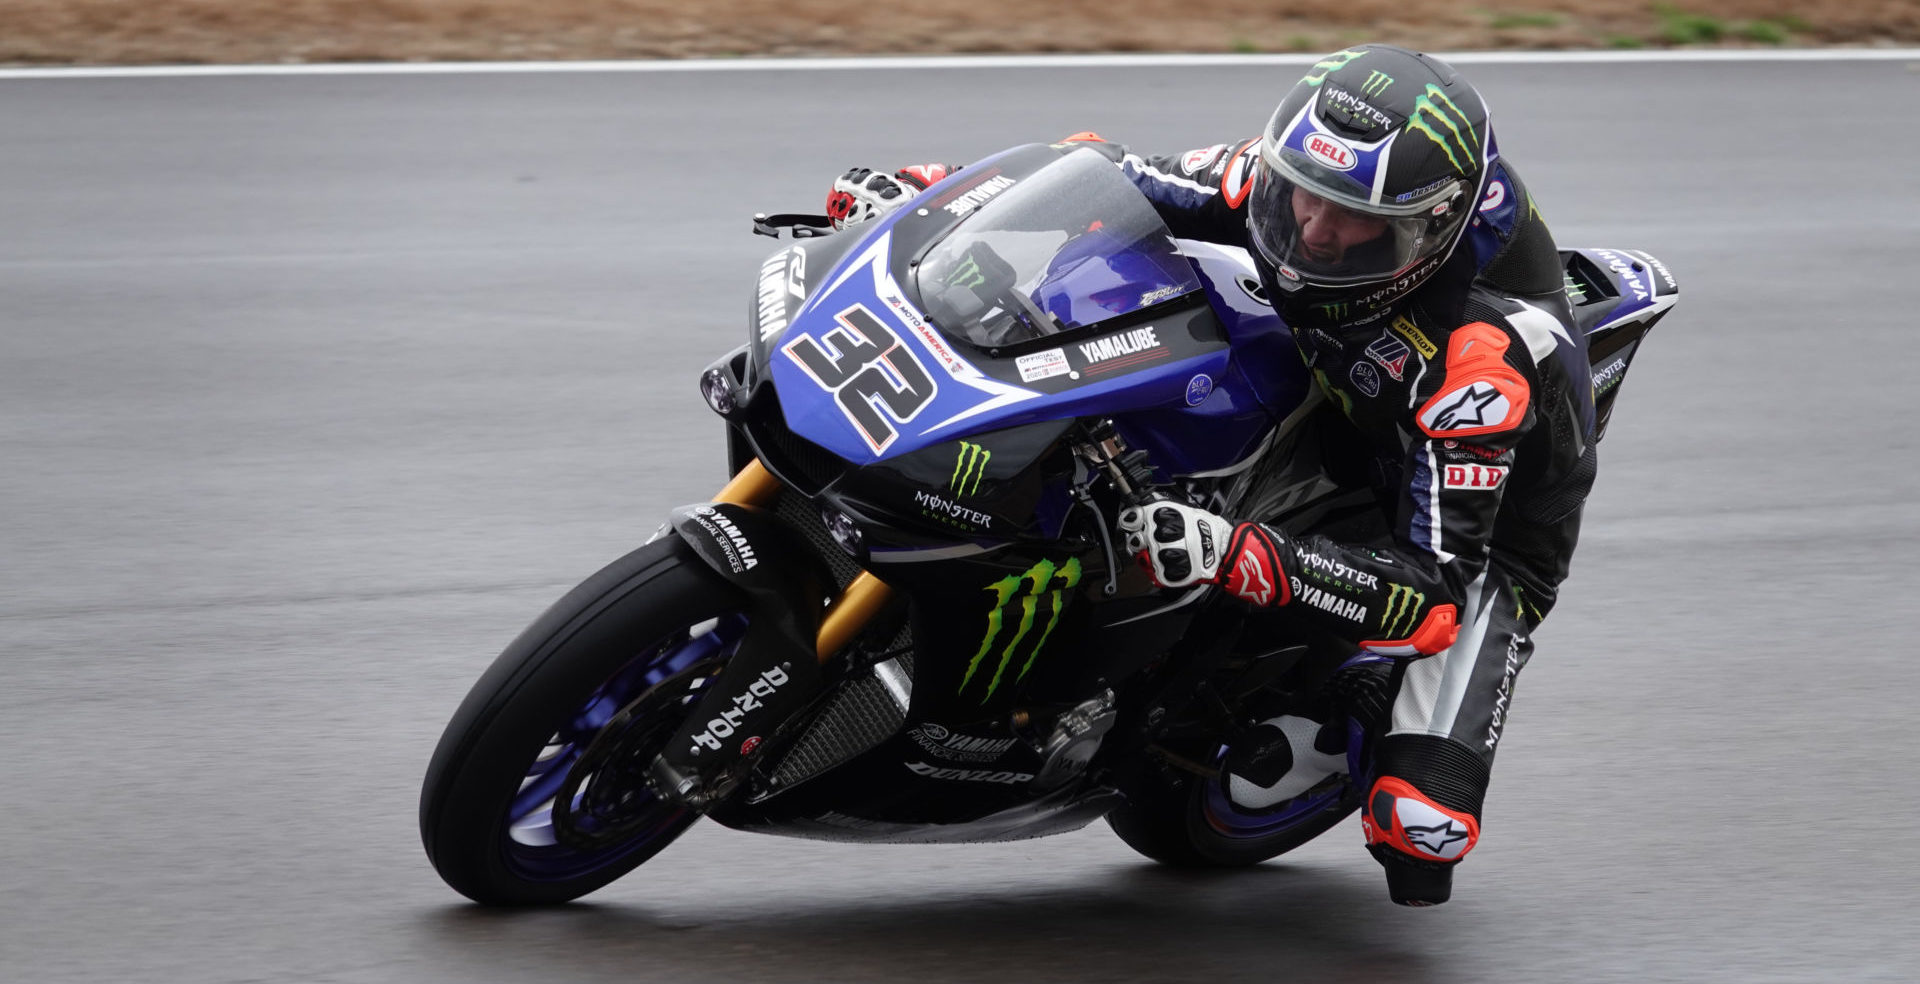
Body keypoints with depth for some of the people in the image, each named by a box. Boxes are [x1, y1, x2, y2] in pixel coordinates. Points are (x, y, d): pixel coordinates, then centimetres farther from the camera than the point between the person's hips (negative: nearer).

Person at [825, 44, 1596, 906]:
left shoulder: (1479, 357, -41)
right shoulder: (1284, 177, -24)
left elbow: (1435, 590, -43)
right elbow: (1115, 179, -9)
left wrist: (1235, 556, -56)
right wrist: (924, 190, -23)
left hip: (1479, 533, -5)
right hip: (1336, 431, 6)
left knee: (1418, 822, -24)